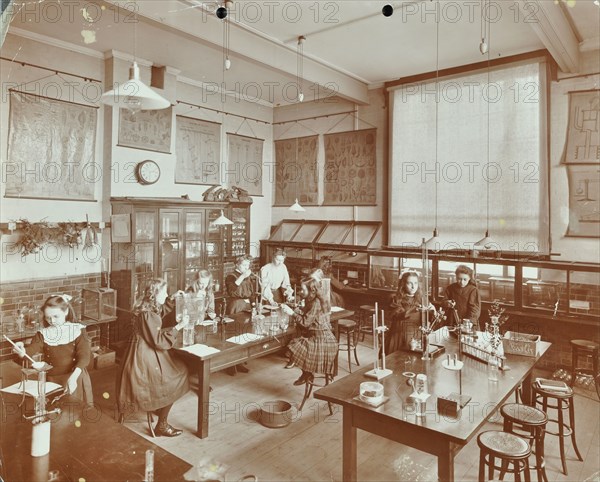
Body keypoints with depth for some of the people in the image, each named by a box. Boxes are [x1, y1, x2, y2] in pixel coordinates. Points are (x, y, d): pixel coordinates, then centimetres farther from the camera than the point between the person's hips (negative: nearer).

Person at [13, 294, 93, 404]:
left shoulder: (77, 331, -8)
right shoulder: (43, 334, 2)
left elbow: (84, 356, -16)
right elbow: (32, 348, -13)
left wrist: (73, 377, -28)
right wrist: (22, 351, -36)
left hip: (75, 377, -2)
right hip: (52, 380, 3)